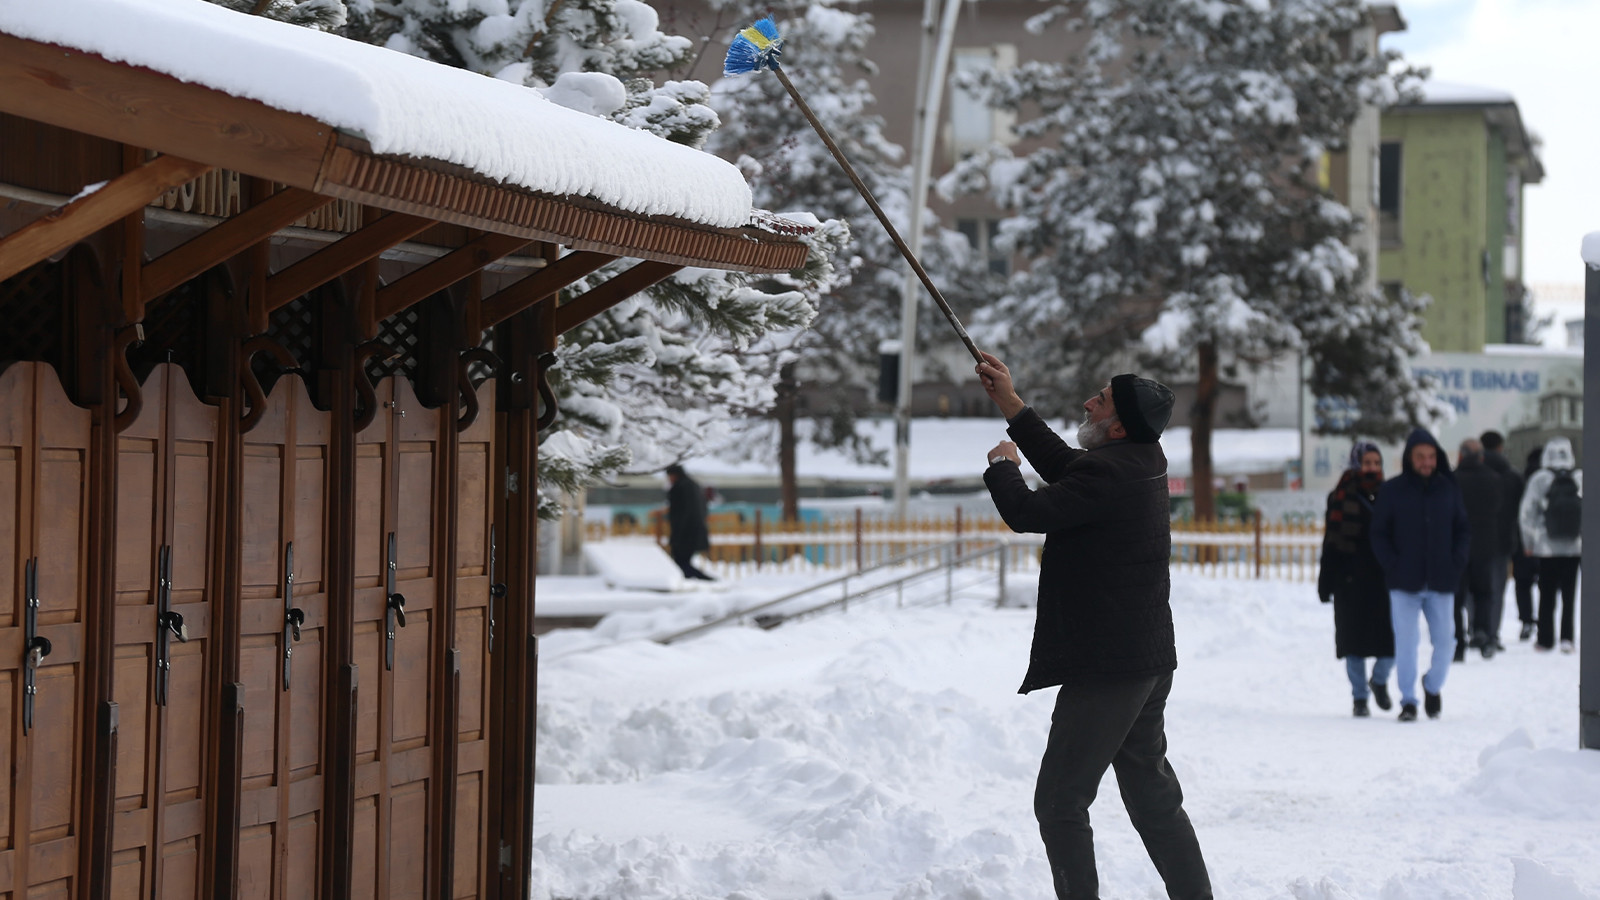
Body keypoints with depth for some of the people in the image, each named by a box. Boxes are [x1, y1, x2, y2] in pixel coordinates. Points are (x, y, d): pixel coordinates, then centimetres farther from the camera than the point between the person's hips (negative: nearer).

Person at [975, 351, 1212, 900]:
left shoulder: (1109, 474, -21)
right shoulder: (1141, 462, 8)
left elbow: (1026, 512, -19)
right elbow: (1066, 470, 20)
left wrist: (1002, 465, 1)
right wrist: (1012, 405, 22)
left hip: (1105, 668, -10)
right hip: (1149, 663, 10)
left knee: (1060, 803, -2)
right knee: (1153, 799, 18)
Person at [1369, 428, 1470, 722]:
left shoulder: (1449, 489, 7)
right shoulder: (1391, 491, 1)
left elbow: (1462, 530, 14)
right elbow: (1379, 534, 3)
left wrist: (1456, 563, 0)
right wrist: (1393, 567, -8)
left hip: (1441, 584, 2)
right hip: (1404, 585, -2)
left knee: (1445, 641, 2)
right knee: (1406, 643, -5)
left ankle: (1433, 686, 28)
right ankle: (1408, 700, 5)